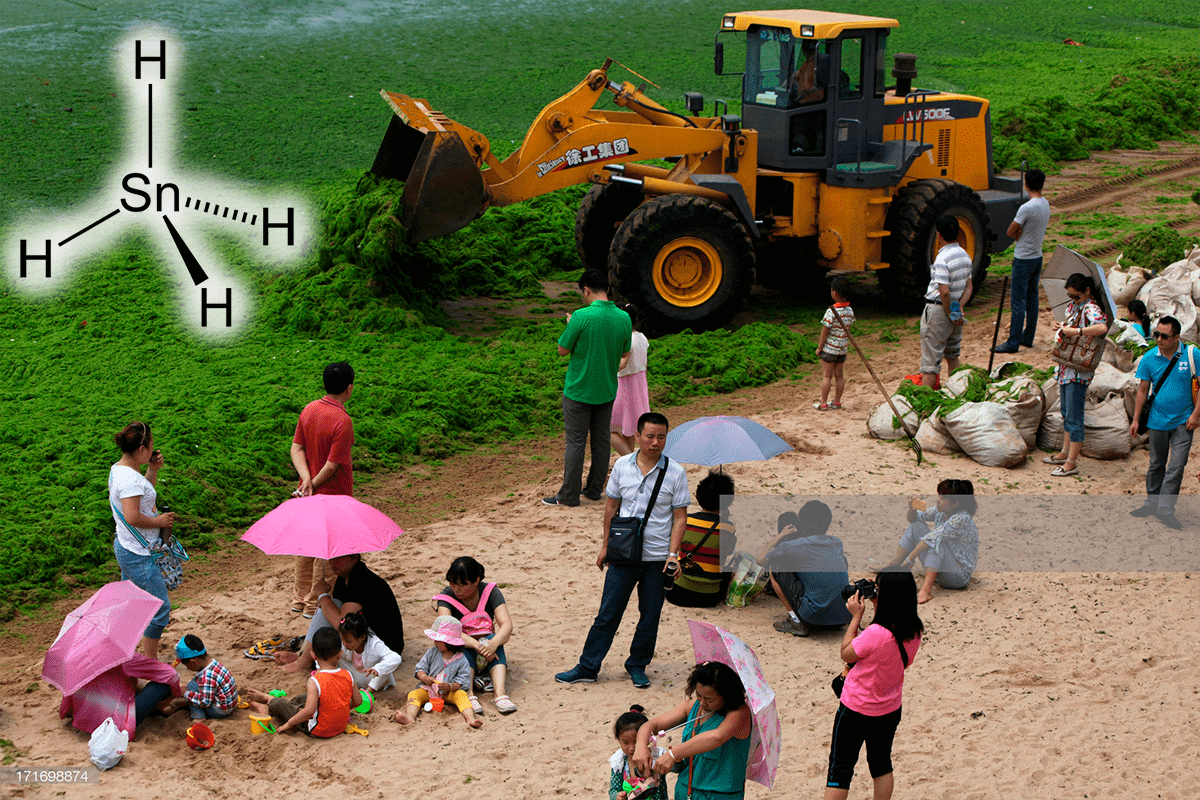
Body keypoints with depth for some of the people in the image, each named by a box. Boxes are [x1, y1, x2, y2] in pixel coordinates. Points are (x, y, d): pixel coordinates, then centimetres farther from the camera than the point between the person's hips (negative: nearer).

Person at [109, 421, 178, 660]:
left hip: (125, 548, 10)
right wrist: (159, 521, -17)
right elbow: (133, 517, -31)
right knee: (159, 607, 0)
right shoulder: (131, 478, -25)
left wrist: (153, 470, 10)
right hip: (139, 556, -10)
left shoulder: (117, 469, 7)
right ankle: (151, 661, 8)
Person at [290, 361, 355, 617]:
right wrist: (313, 484, -9)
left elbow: (297, 448, -1)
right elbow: (332, 465, -23)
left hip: (310, 496, 7)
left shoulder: (309, 410, -1)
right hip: (333, 495, -7)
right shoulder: (342, 421, -24)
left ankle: (300, 598, 32)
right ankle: (315, 604, 17)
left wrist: (306, 480, -11)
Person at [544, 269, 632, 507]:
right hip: (607, 391, 5)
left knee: (576, 442, 1)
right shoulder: (623, 318, -3)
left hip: (579, 391, -5)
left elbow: (563, 350, -9)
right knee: (601, 440, 14)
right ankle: (594, 489, 23)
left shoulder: (581, 317, -19)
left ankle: (569, 494, 6)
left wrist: (570, 326, 6)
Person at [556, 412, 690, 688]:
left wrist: (673, 554, -10)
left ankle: (637, 666, 26)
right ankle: (587, 667, 12)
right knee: (608, 613, 4)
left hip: (657, 558, -1)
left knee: (650, 616, 8)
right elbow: (612, 506, 10)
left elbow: (679, 517, -2)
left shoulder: (675, 473, -5)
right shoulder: (622, 466, 0)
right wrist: (605, 545, 12)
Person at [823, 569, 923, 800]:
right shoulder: (915, 632, -11)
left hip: (856, 711, -6)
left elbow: (846, 654, -15)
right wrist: (877, 607, -1)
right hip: (890, 710, 6)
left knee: (840, 768, 5)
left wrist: (856, 616, -14)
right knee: (881, 764, 23)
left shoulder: (876, 633, -32)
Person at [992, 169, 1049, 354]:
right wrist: (1021, 231, -14)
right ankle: (1028, 337, 23)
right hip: (1037, 256, 9)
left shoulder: (1027, 208, -23)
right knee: (1032, 298, 15)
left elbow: (1010, 232, -14)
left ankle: (1013, 342, -2)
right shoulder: (1046, 205, 4)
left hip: (1023, 260, -9)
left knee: (1019, 301, -5)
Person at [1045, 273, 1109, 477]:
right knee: (1066, 413, 19)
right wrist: (1060, 328, 3)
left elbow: (1102, 328, -38)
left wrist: (1075, 331, -33)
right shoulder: (1073, 307, 10)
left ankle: (1072, 463, -2)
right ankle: (1065, 452, 32)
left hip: (1079, 371, -10)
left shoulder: (1091, 309, -17)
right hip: (1065, 367, 10)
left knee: (1074, 416, -6)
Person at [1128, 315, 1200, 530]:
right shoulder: (1149, 358, -2)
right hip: (1158, 421, 2)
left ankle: (1165, 510, -4)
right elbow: (1142, 390, 5)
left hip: (1183, 421, -2)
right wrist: (1136, 420, 5)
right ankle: (1152, 503, 27)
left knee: (1176, 467, -7)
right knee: (1156, 465, 13)